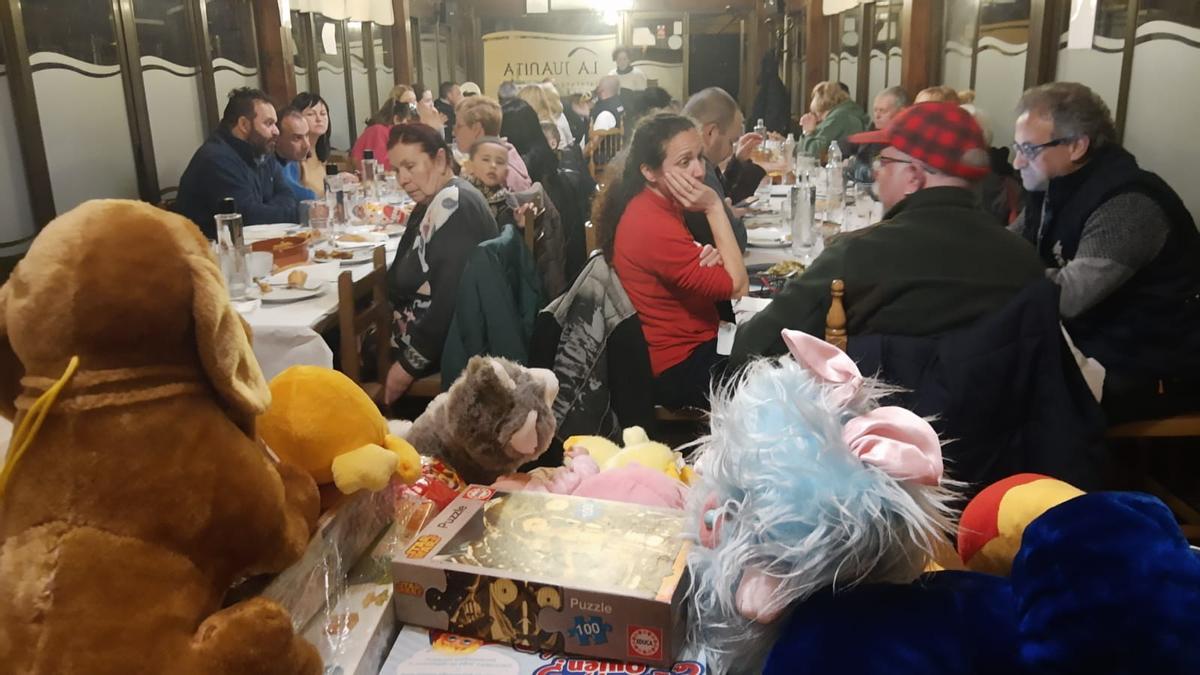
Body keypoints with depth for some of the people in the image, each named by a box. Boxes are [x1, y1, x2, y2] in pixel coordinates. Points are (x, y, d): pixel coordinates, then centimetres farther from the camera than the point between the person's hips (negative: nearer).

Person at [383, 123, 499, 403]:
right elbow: (407, 279, 9)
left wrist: (409, 364, -21)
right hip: (425, 329, 9)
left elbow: (450, 299, -26)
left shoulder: (453, 206, -20)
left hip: (445, 344, -9)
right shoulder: (437, 202, 12)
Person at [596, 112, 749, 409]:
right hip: (682, 370, -9)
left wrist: (710, 256, -14)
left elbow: (694, 274, 9)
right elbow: (737, 287, -22)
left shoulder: (654, 204, 2)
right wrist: (714, 208, -23)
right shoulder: (654, 226, -28)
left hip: (687, 345, 9)